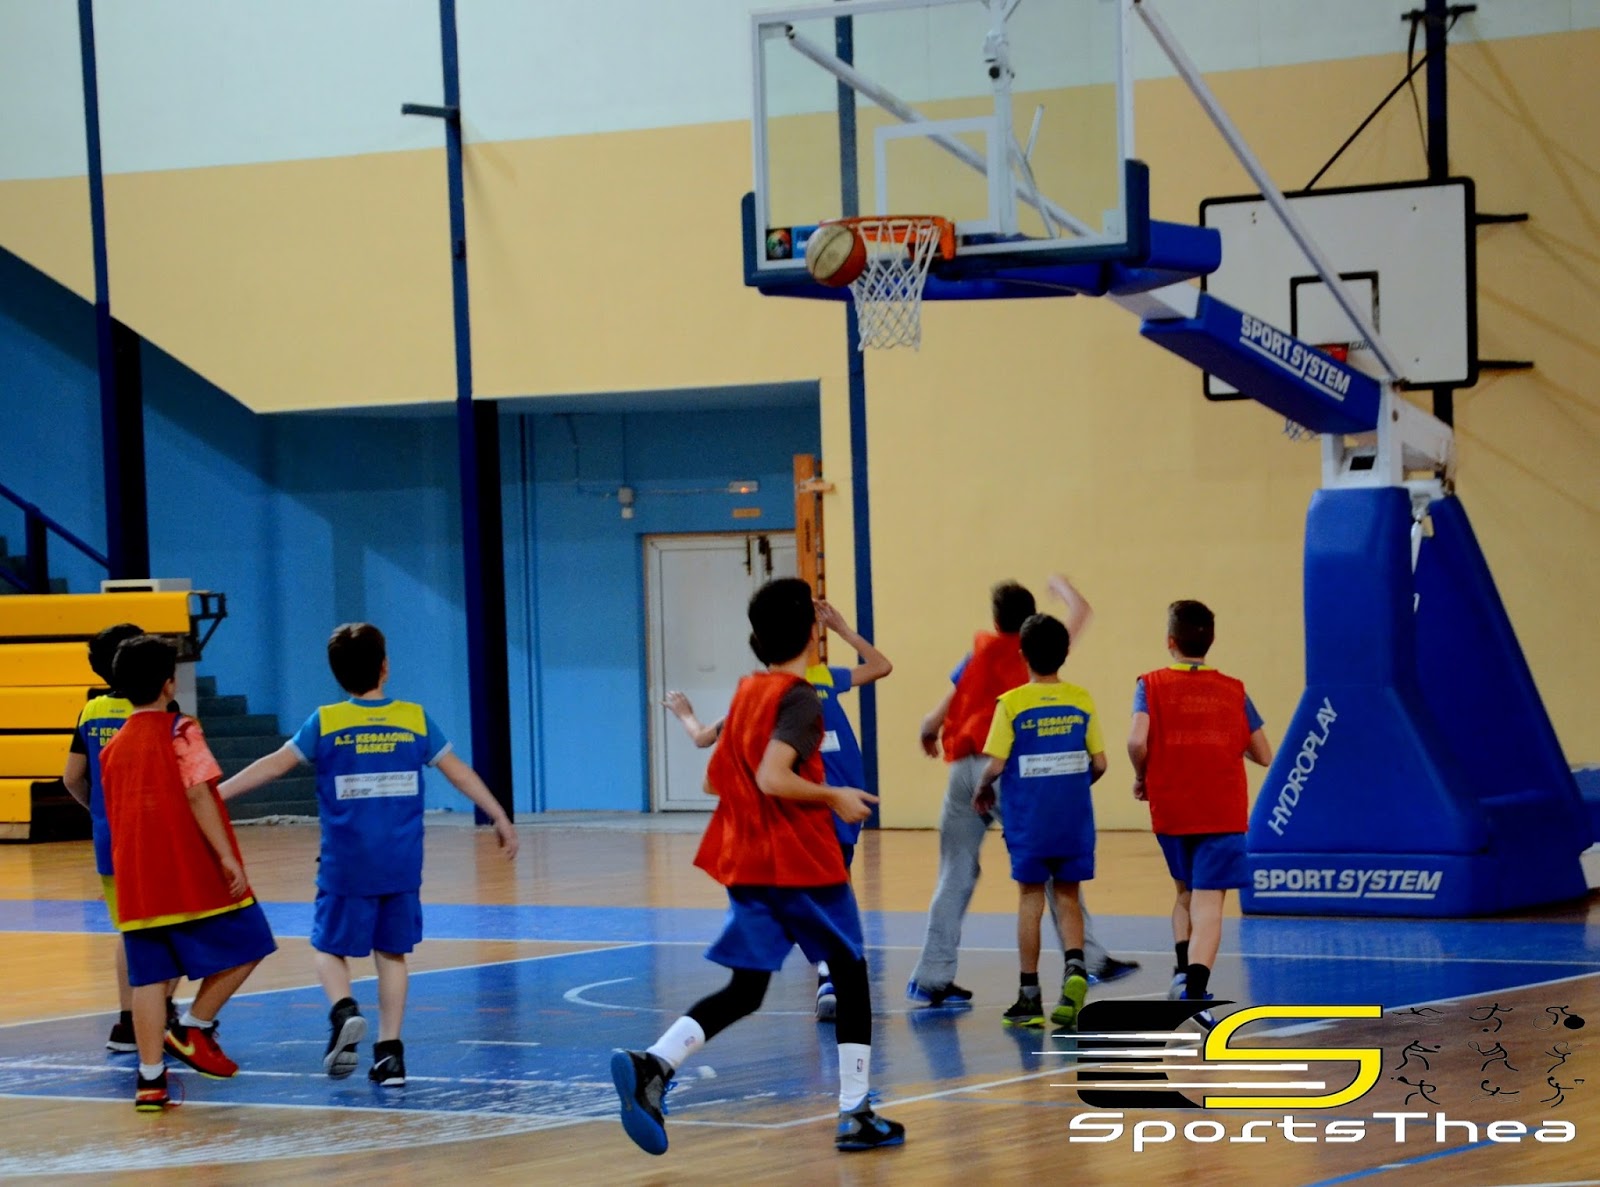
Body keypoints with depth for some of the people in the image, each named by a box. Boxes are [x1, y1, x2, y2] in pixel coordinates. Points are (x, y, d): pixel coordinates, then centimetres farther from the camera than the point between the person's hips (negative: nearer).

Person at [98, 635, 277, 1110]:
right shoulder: (180, 731, -6)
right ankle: (193, 1027, 3)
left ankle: (150, 1077, 0)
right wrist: (227, 857, -18)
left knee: (149, 977, 4)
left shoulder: (114, 747, 13)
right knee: (245, 947, 9)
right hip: (194, 875, -6)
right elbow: (197, 794, -16)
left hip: (137, 882, 6)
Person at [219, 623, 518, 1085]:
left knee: (330, 946, 10)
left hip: (346, 865, -2)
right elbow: (459, 772, 8)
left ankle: (343, 1011, -18)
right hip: (401, 865, 2)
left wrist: (214, 793, 6)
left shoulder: (325, 723, -3)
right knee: (391, 952, 11)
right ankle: (390, 1051, 7)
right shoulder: (415, 719, 2)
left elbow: (273, 765, -2)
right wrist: (500, 818, 17)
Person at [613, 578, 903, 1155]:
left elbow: (715, 780, 17)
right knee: (851, 977, 11)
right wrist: (834, 797, -13)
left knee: (744, 990, 6)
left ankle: (653, 1064, -18)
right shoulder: (800, 700, -13)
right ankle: (855, 1116, 13)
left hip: (744, 865, 7)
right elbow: (773, 778, -26)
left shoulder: (746, 692, 10)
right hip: (804, 865, -7)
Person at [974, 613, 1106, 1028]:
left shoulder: (1011, 703, -9)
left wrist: (982, 791, 8)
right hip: (1074, 818, 2)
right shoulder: (1082, 701, 0)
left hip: (1029, 820, -2)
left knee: (1030, 899, 6)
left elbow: (996, 764, -12)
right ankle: (1074, 966, -13)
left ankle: (1030, 997, 9)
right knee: (1067, 897, 13)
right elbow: (1099, 763, 3)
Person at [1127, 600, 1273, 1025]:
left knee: (1185, 893, 22)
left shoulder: (1152, 685, 1)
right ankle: (1195, 987, -24)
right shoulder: (1232, 691, 5)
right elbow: (1263, 755, 7)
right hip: (1223, 813, -1)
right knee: (1209, 901, -7)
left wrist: (1141, 778, 4)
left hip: (1170, 810, 1)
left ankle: (1184, 970, 6)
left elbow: (1137, 741, -14)